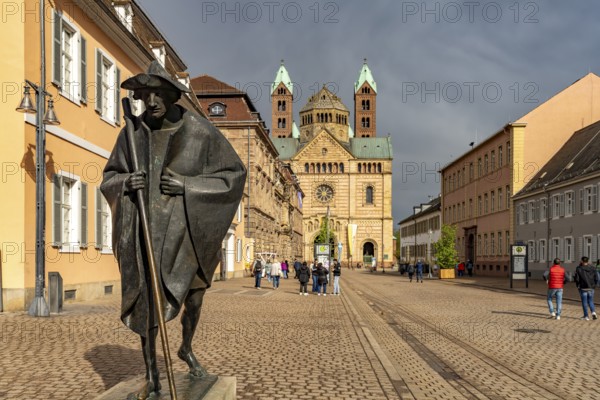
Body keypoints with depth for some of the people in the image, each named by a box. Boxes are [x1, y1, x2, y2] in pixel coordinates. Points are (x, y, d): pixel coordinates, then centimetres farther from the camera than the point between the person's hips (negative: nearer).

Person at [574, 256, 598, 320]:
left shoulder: (579, 269, -9)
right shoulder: (593, 268, 1)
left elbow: (576, 279, -10)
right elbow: (596, 279, 1)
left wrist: (578, 285, 8)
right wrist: (593, 285, 15)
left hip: (583, 288, -3)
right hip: (591, 288, 3)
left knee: (584, 302, 7)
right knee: (590, 301, 16)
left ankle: (586, 316, 9)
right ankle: (593, 312, -5)